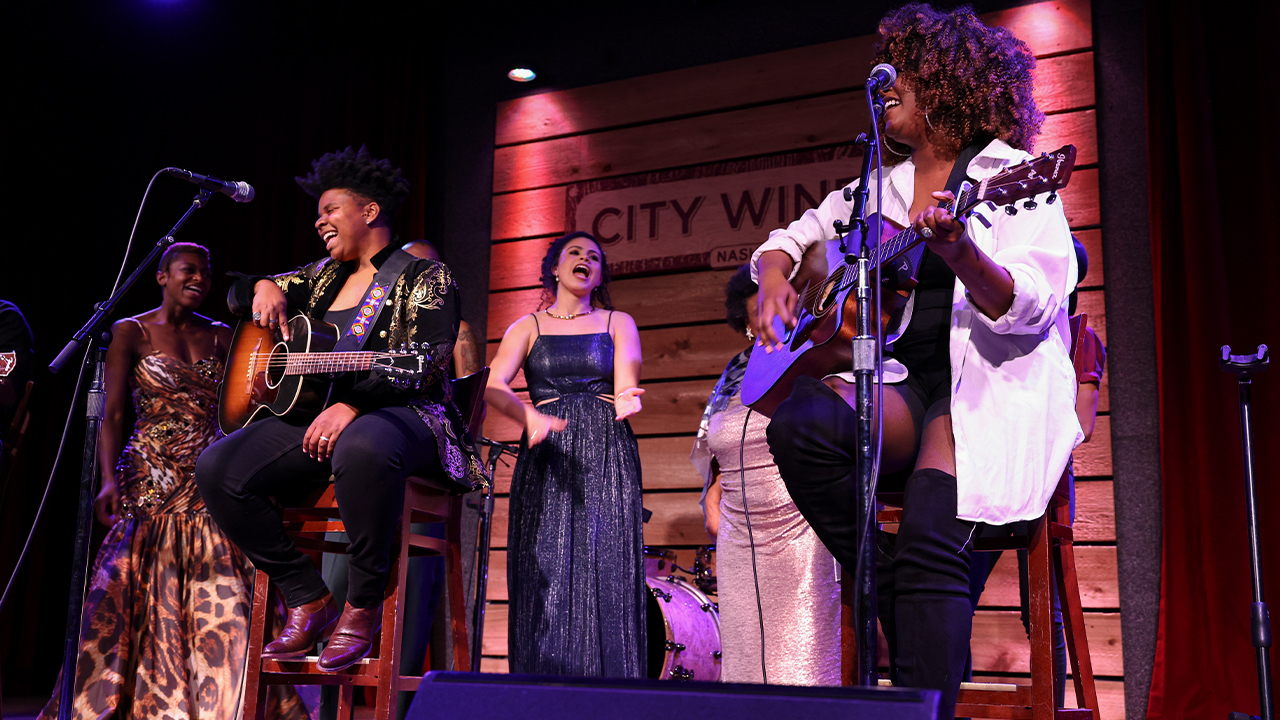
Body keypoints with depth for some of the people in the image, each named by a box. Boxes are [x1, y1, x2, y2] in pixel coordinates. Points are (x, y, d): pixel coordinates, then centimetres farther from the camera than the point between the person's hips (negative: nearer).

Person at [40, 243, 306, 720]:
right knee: (138, 595, -5)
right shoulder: (131, 333, 2)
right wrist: (109, 479, -18)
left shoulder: (220, 337, 12)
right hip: (150, 481, -3)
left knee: (224, 602, -4)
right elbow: (112, 414, -5)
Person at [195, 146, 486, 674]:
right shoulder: (322, 277, 21)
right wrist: (264, 287, 6)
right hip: (314, 412, 7)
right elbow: (238, 296, 32)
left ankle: (363, 605, -24)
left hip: (400, 415, -7)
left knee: (361, 448, -44)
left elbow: (425, 366, -13)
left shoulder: (425, 277, 1)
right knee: (217, 468, -18)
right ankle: (308, 600, -9)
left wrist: (353, 404, -28)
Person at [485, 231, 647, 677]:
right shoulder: (527, 327, 14)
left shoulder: (618, 323, 15)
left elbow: (626, 381, -1)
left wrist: (625, 399, -26)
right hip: (545, 460, 0)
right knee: (545, 577, -7)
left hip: (607, 457, 0)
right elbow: (492, 386, -2)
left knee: (606, 574, -10)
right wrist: (530, 417, -23)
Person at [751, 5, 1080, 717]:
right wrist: (774, 277, 6)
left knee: (928, 547, -28)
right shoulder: (877, 190, 19)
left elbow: (1025, 309, -13)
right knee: (801, 422, -28)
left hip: (987, 383, -5)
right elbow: (790, 237, 30)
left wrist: (959, 252, -32)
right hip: (898, 384, 5)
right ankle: (902, 606, -13)